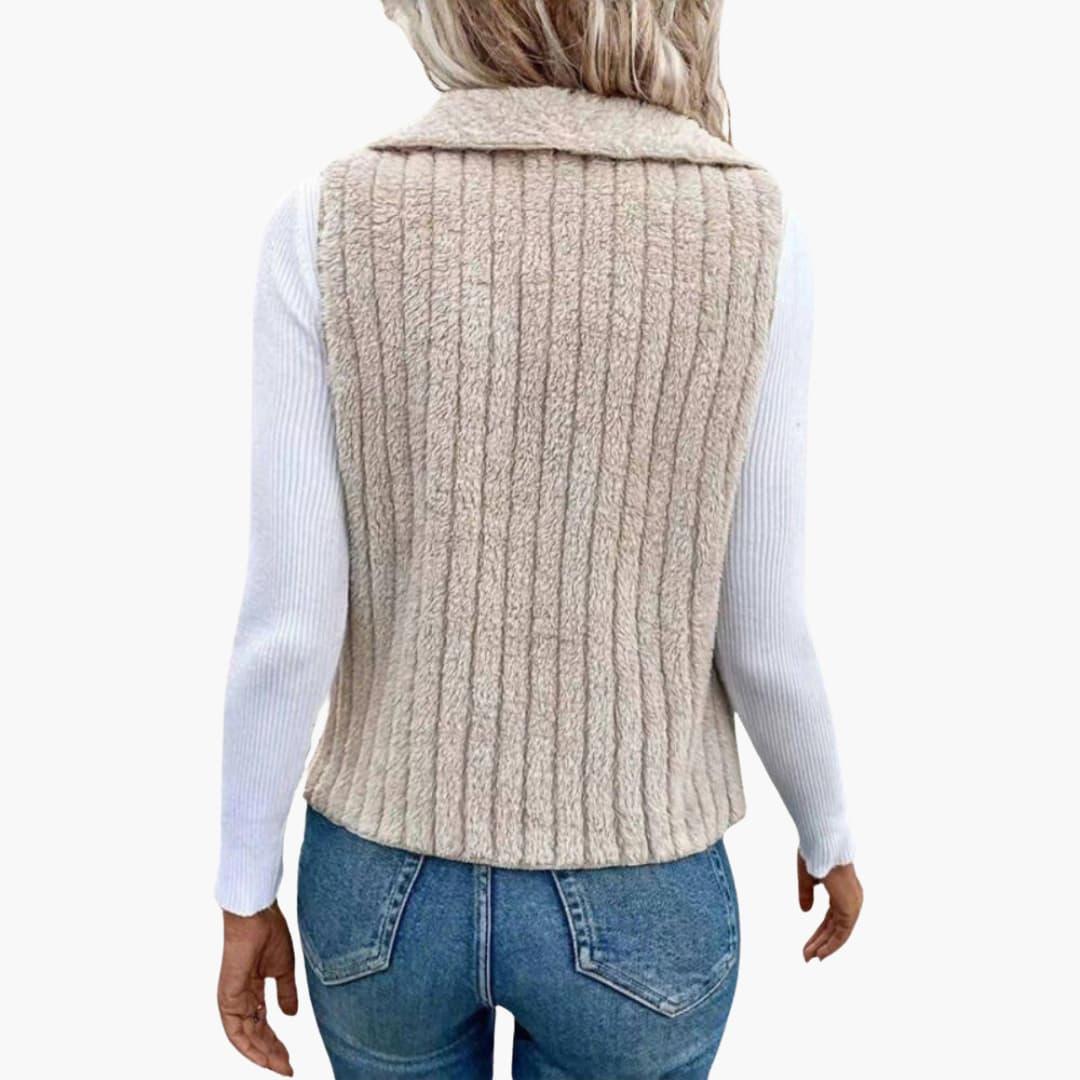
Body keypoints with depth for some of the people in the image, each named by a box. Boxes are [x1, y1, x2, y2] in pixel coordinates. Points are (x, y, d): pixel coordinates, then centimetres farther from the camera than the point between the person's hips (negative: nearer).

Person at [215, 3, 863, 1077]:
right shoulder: (751, 230, -15)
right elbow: (760, 633, -11)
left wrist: (244, 892, 3)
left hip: (386, 882, 2)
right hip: (632, 904, 0)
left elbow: (285, 622, -14)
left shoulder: (326, 222, -14)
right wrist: (829, 833, 9)